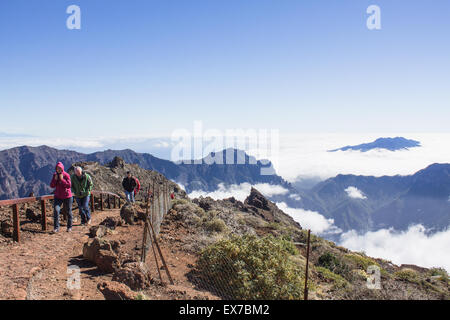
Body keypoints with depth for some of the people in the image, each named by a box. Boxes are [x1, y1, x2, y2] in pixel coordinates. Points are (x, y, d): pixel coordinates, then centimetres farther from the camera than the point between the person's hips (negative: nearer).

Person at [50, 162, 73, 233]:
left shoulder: (66, 175, -9)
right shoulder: (55, 175, 4)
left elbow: (69, 185, -17)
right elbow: (52, 186, 1)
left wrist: (62, 179, -22)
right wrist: (55, 179, -13)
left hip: (67, 196, -2)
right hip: (58, 196, 3)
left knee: (69, 211, 7)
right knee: (56, 210, -16)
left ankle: (69, 227, 22)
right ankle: (56, 227, -10)